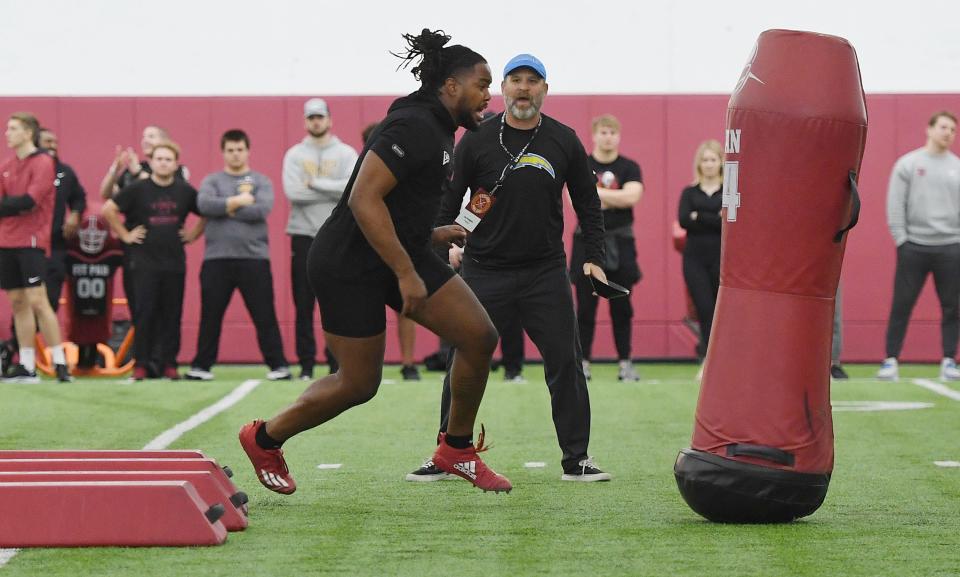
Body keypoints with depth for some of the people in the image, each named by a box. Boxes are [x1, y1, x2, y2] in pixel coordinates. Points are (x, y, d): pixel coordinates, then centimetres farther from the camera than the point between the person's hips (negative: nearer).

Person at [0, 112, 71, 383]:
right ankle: (26, 367, 9)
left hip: (31, 241, -7)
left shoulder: (42, 163, -7)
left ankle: (60, 362, -7)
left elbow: (30, 201, -17)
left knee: (37, 300, -11)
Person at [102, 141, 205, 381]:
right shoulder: (138, 189, -2)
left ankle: (169, 364, 8)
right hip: (145, 261, -2)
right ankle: (140, 364, 0)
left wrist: (194, 234, 9)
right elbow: (108, 210, -2)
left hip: (175, 262, 2)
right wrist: (125, 235, -3)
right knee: (145, 313, -4)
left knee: (172, 314, 3)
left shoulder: (185, 191, 7)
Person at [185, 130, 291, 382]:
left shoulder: (261, 182, 8)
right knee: (210, 316, 5)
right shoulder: (212, 181, 11)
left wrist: (227, 209, -6)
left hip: (254, 258, -1)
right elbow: (204, 205, -10)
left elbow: (262, 209, -10)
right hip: (217, 259, 1)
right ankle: (201, 366, 12)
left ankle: (277, 365, 4)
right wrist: (237, 201, -11)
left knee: (264, 316, -1)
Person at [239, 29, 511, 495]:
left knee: (480, 336, -3)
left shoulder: (438, 132, 11)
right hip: (350, 265, -9)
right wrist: (406, 274, -27)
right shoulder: (412, 128, -21)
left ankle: (457, 448, 13)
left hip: (401, 253, 9)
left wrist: (430, 235, 7)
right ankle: (264, 439, 22)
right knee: (360, 383, -1)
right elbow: (364, 200, -29)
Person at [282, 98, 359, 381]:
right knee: (304, 304, 1)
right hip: (304, 236, 0)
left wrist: (315, 183, -12)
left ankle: (337, 363, 5)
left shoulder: (346, 154, 6)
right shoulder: (294, 154, 7)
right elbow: (292, 192, -10)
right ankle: (306, 364, 6)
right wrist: (333, 192, -10)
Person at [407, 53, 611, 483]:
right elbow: (448, 202, 4)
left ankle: (575, 459, 8)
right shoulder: (476, 139, 0)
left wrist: (592, 257, 1)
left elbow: (587, 203, 10)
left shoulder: (564, 141, 4)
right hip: (483, 271, -1)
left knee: (565, 363, -1)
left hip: (546, 274, 1)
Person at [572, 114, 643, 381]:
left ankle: (625, 362, 8)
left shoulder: (629, 168, 4)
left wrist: (594, 191, -12)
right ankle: (583, 362, 6)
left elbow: (632, 196, -13)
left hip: (620, 244, 0)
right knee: (585, 307, 0)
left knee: (622, 307, 3)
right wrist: (616, 197, -15)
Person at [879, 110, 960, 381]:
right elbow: (895, 206, -1)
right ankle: (891, 361, 2)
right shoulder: (908, 164, 2)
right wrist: (901, 239, -7)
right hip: (914, 246, -2)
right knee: (901, 306, -2)